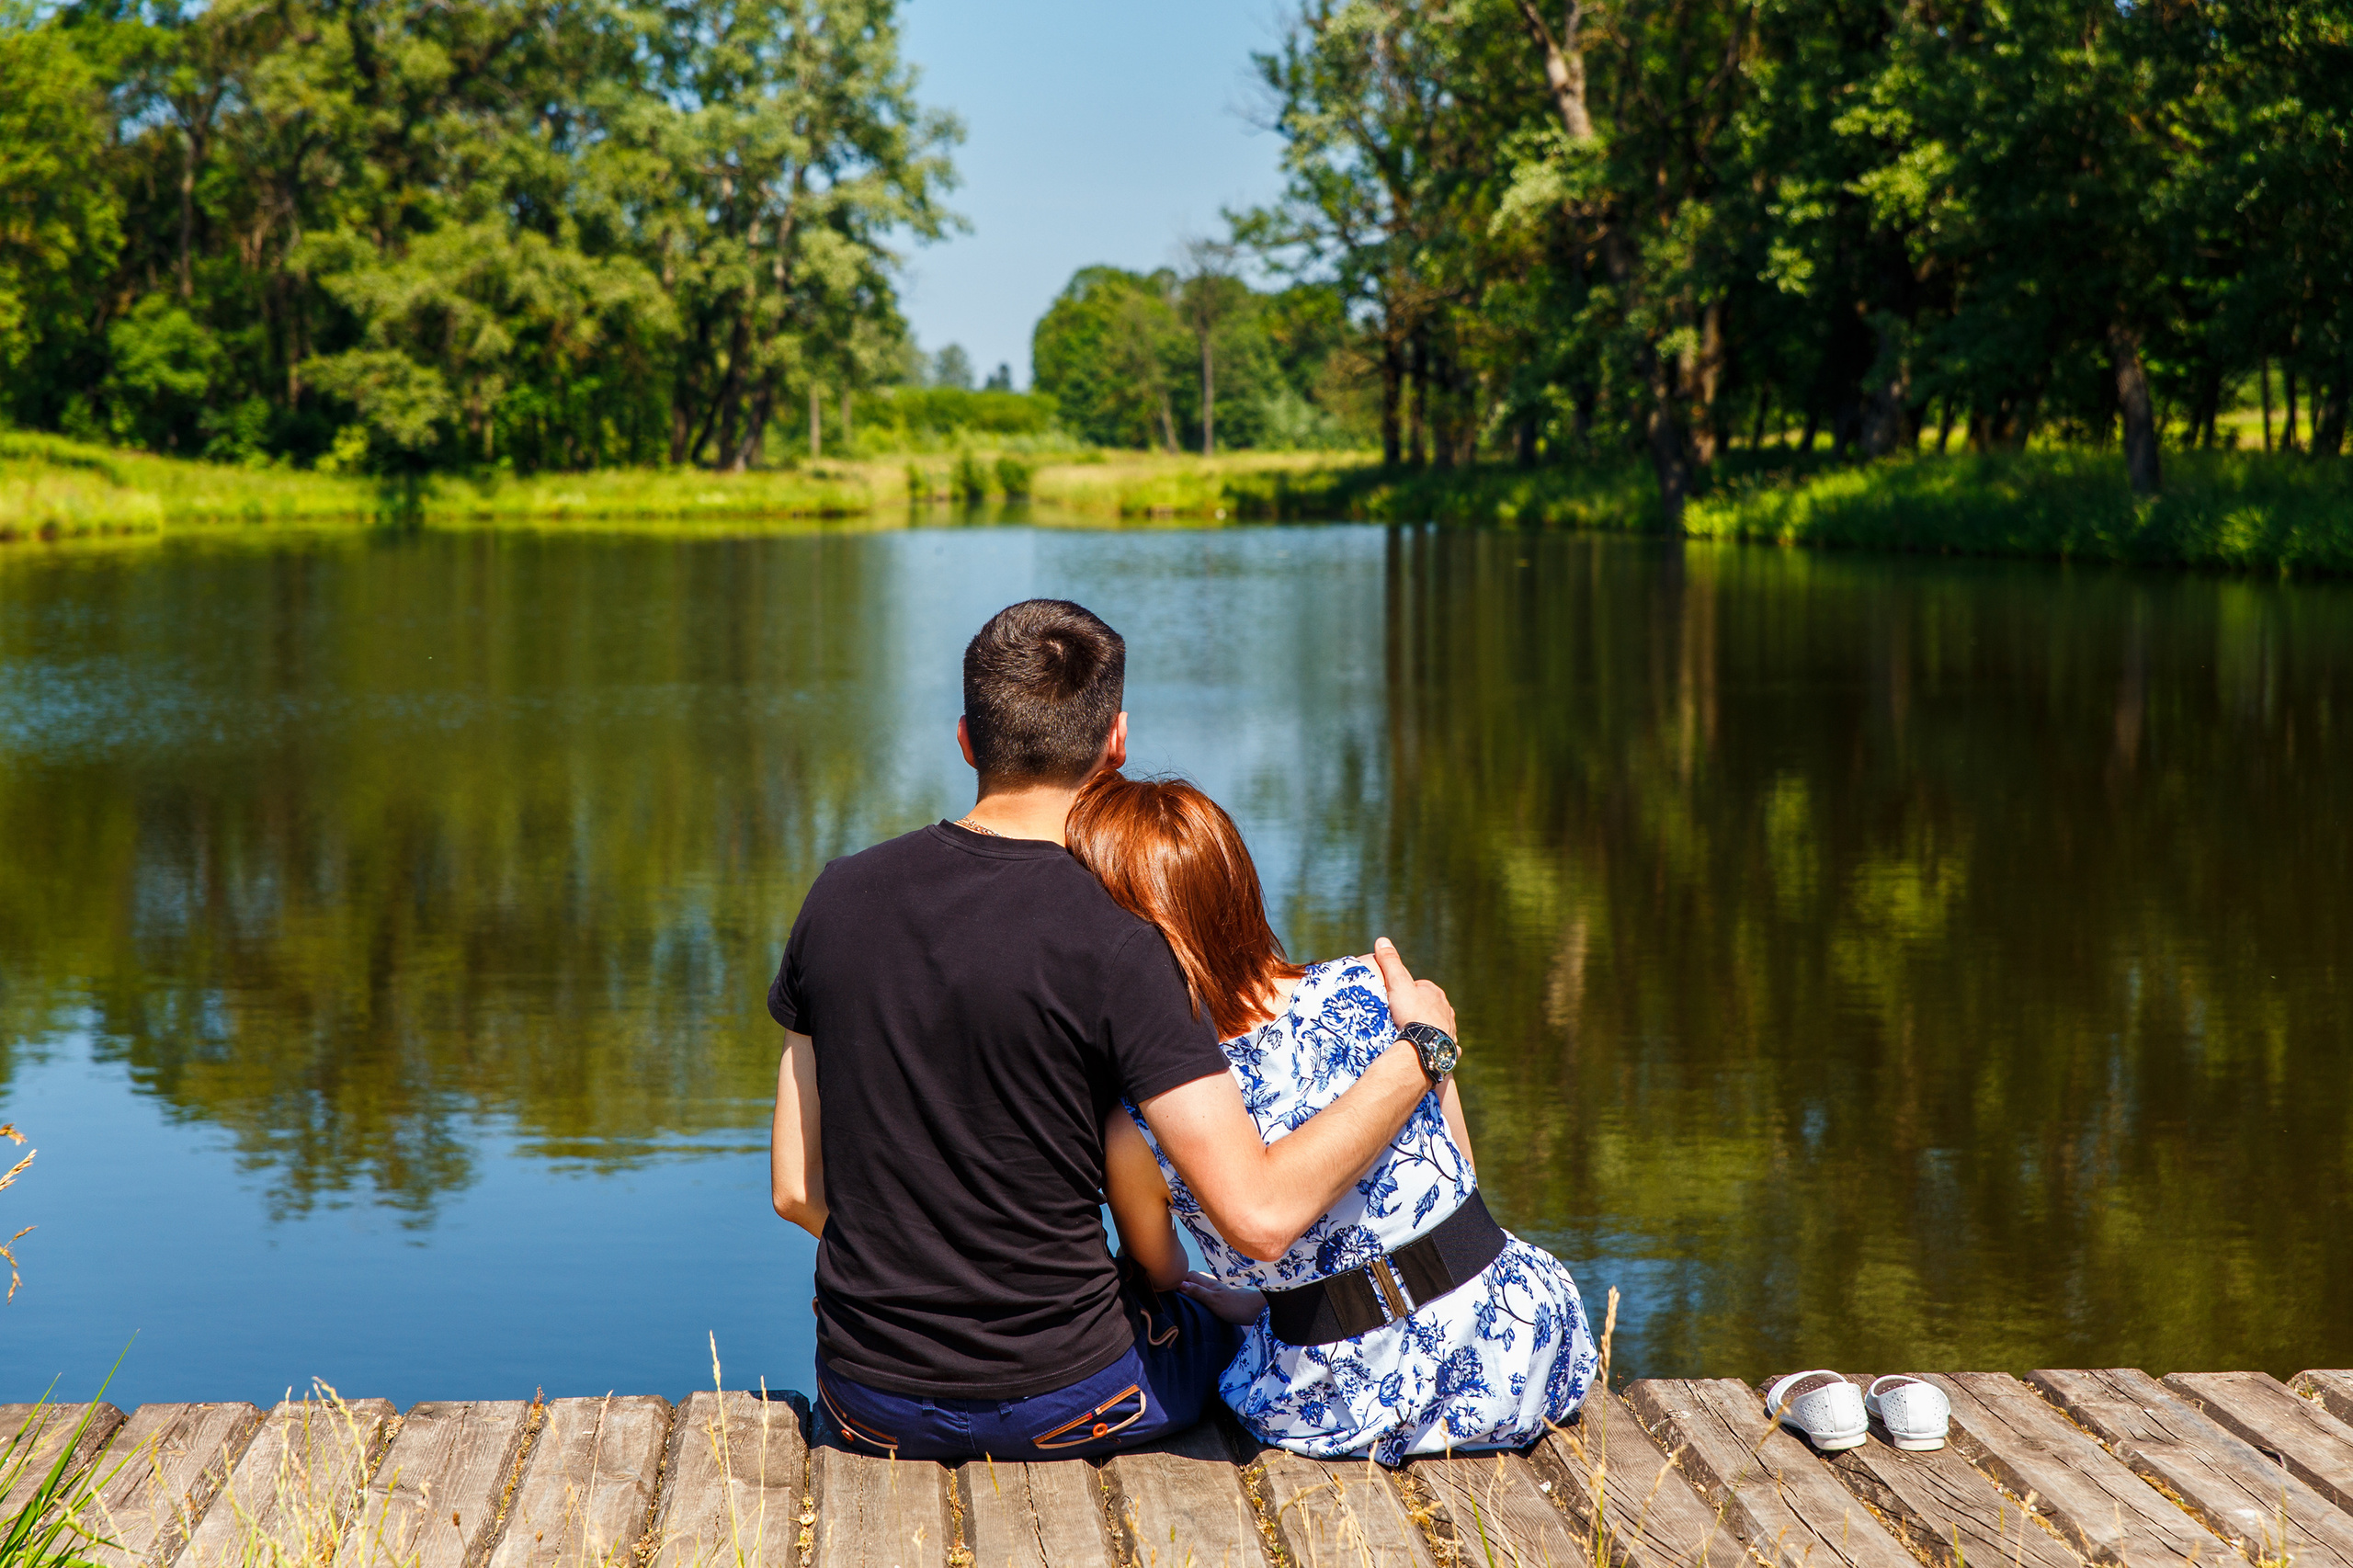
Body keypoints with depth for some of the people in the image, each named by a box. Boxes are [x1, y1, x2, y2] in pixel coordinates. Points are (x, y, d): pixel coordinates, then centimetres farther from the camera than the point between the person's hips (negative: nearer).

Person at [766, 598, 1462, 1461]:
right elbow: (1262, 1214, -24)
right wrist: (1418, 1052, -12)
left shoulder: (839, 897, -4)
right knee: (1233, 1324, 29)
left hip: (871, 1410, 4)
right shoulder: (1110, 947, -20)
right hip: (1059, 1404, -4)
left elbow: (796, 1188, 2)